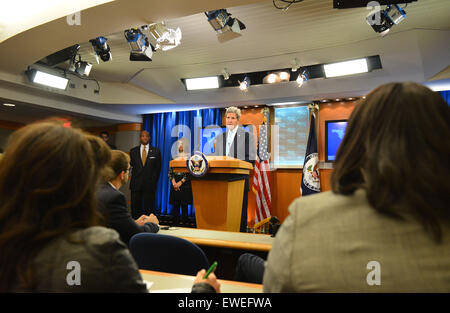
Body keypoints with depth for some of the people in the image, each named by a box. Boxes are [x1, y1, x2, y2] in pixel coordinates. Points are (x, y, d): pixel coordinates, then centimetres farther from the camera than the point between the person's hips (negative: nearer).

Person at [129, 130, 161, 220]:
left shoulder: (156, 151, 5)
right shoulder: (133, 151, 9)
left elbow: (158, 168, 6)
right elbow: (131, 166, 10)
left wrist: (154, 181, 1)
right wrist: (134, 177, 2)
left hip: (149, 185, -1)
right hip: (136, 184, 1)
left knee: (149, 208, 0)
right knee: (135, 208, 4)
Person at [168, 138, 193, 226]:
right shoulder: (174, 157, 11)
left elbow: (189, 173, -6)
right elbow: (170, 172, 8)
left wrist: (181, 182, -12)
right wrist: (174, 182, -6)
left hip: (185, 185, -3)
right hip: (175, 186, 3)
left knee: (184, 206, -2)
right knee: (175, 206, 5)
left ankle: (184, 223, 4)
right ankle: (175, 224, 13)